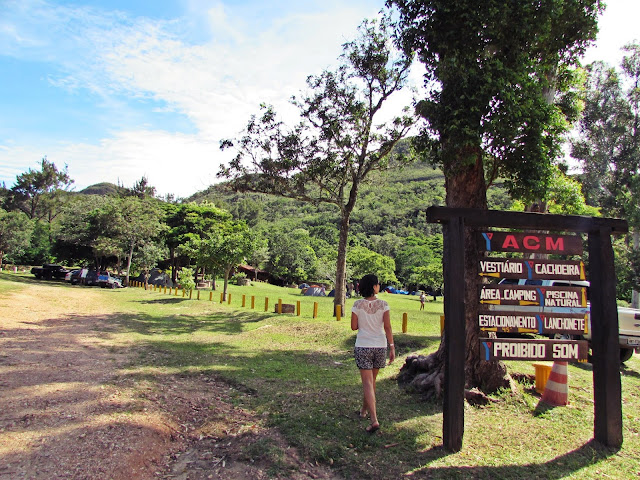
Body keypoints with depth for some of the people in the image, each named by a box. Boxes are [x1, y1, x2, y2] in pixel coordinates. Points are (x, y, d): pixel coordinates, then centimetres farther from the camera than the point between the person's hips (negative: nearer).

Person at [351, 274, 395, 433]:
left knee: (368, 383, 0)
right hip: (380, 346, 2)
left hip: (363, 346, -2)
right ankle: (364, 410, 38)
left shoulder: (357, 304, -7)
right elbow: (387, 327, -9)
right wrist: (392, 347, -6)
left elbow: (354, 326, -3)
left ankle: (374, 419, -11)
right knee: (371, 380, 21)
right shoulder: (383, 304, -6)